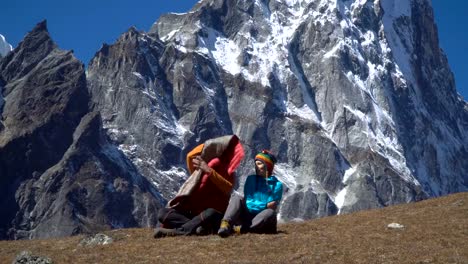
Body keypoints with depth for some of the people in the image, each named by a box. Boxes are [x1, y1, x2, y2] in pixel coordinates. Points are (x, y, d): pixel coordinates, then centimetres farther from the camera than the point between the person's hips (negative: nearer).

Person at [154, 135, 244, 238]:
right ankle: (200, 227, -38)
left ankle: (177, 231, -41)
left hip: (213, 216, -4)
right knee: (162, 213, -20)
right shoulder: (200, 169, 17)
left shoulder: (228, 174, 6)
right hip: (193, 214, 4)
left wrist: (209, 171, -25)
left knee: (210, 214, -40)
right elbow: (190, 156, -3)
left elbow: (227, 188, -17)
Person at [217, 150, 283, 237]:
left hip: (262, 220, -2)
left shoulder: (277, 185, 0)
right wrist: (265, 205, -19)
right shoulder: (251, 179, 7)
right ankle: (225, 225, -46)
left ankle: (241, 229, -43)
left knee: (271, 212, -33)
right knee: (236, 197, -21)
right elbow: (248, 202, -5)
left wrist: (254, 205, -21)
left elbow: (273, 207, -7)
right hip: (246, 216, 2)